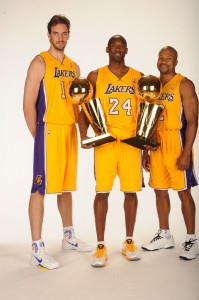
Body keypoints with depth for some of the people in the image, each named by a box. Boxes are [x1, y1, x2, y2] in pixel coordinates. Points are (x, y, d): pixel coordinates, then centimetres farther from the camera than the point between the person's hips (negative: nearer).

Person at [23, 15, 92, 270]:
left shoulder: (74, 67, 16)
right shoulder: (40, 62, -4)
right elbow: (29, 105, -10)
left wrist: (79, 128, 9)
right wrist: (37, 135, -9)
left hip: (70, 132, 7)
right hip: (48, 131, -7)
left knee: (66, 186, 15)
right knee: (40, 188, -4)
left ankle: (68, 237, 29)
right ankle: (37, 249, 1)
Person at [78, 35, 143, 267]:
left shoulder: (138, 77, 12)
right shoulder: (95, 76, 7)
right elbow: (84, 108, 5)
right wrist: (84, 135, -11)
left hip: (131, 140, 2)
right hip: (105, 140, -2)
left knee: (131, 191, 4)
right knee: (102, 191, -3)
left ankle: (129, 242, 19)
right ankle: (100, 246, 7)